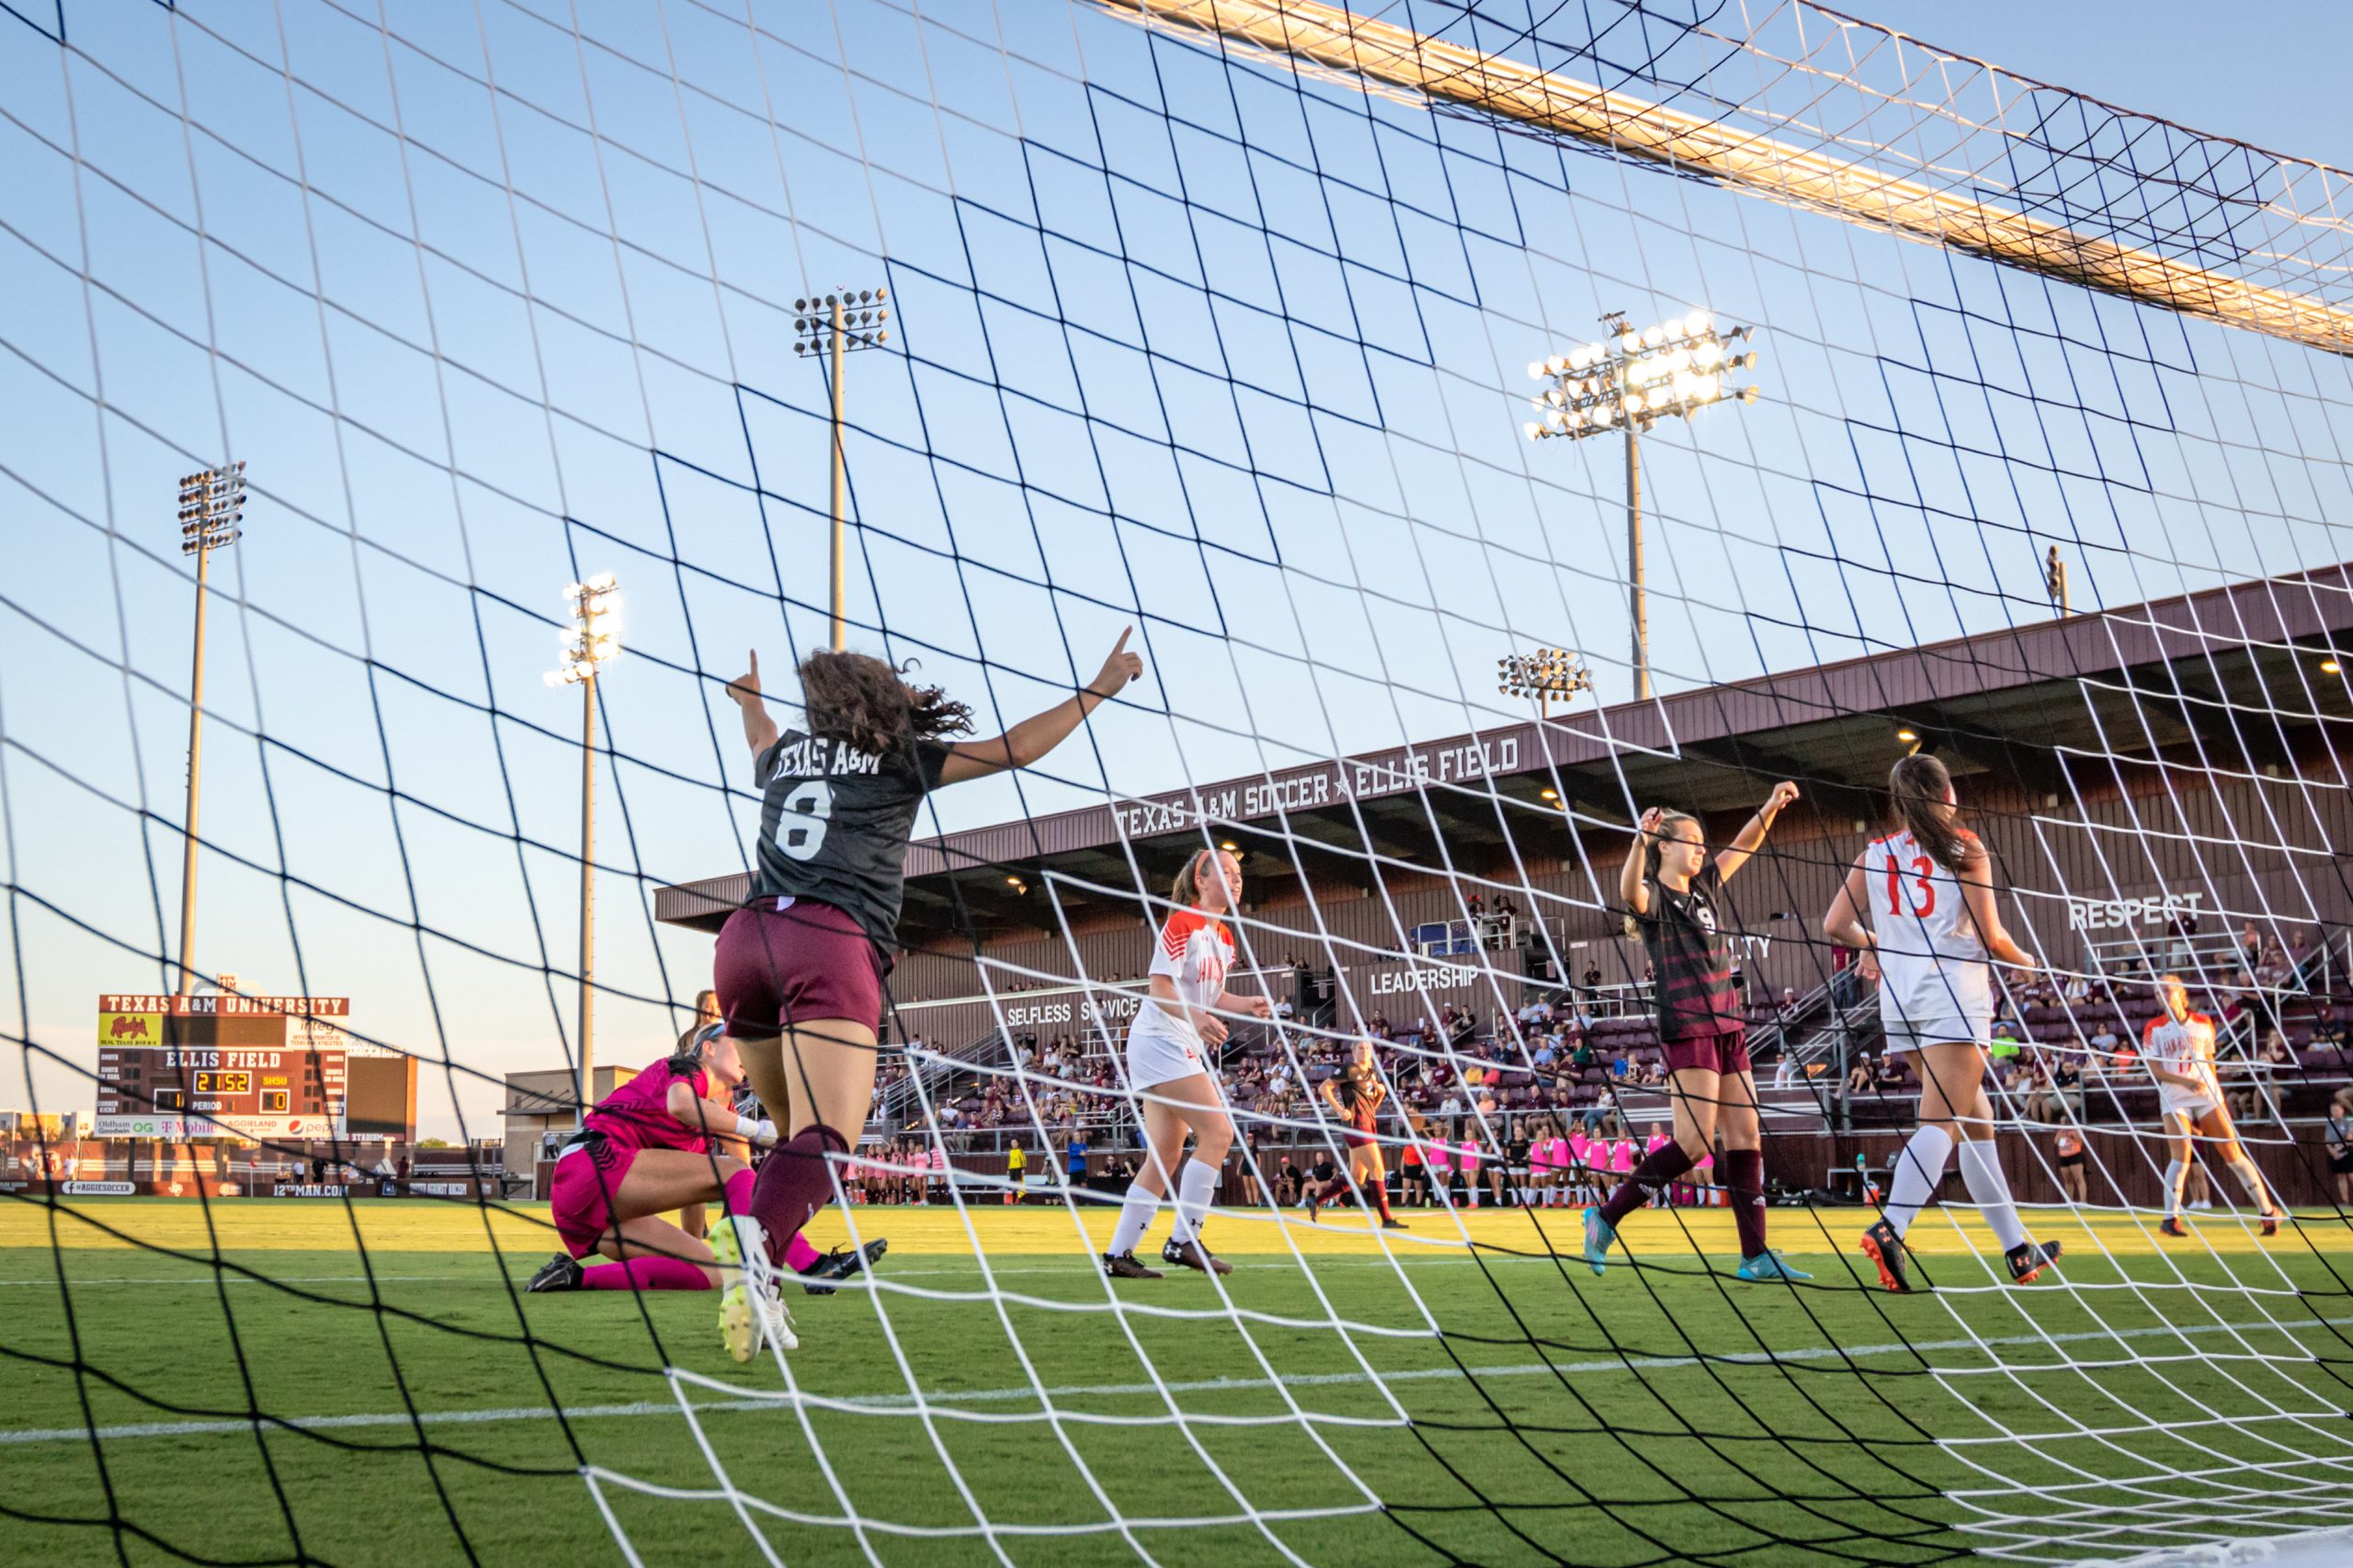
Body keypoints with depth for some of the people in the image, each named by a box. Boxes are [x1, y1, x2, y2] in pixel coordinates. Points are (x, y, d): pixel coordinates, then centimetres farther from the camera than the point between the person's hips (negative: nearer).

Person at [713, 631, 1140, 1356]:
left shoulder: (784, 752, 27)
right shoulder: (902, 759, 15)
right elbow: (1017, 748, 15)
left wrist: (749, 696, 74)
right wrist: (1101, 687, 24)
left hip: (744, 939, 6)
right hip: (830, 945, -6)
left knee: (798, 1133, 18)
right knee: (822, 1141, -20)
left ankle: (759, 1275, 3)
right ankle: (758, 1251, -48)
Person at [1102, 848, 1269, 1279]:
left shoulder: (1224, 937, 14)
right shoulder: (1181, 924, -12)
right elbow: (1160, 988, -17)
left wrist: (1247, 1005, 4)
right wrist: (1195, 1016, -34)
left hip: (1186, 1048, 10)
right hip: (1160, 1040, -10)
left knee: (1166, 1157, 7)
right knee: (1217, 1131, -17)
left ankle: (1118, 1255, 8)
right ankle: (1183, 1240, -13)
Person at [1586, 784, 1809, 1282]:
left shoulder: (1705, 887, 17)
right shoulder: (1653, 897, -6)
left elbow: (1745, 845, 27)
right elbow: (1630, 891, -31)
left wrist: (1772, 804, 15)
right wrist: (1640, 839, -45)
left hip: (1728, 1027, 8)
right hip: (1688, 1030, -8)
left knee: (1746, 1137, 3)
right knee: (1694, 1143, -12)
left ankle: (1756, 1255, 4)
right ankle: (1605, 1218, -2)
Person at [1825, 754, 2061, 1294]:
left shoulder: (1875, 855, 10)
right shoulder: (1964, 849, -1)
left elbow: (1835, 925, 7)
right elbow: (1991, 938, -6)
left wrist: (1873, 945, 27)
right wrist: (2024, 961, 15)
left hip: (1900, 1001, 6)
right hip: (1953, 996, -6)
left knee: (1976, 1119, 15)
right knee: (1942, 1122, -13)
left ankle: (2017, 1247, 18)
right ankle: (1889, 1229, -33)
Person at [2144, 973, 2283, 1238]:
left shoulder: (2203, 1023, 7)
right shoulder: (2154, 1028, 1)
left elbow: (2210, 1060, 16)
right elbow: (2153, 1068, -5)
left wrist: (2217, 1094, 15)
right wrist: (2185, 1081, -18)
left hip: (2207, 1094, 2)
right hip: (2174, 1099, -1)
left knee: (2233, 1153, 0)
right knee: (2182, 1156, -16)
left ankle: (2268, 1210, 10)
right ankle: (2170, 1217, -9)